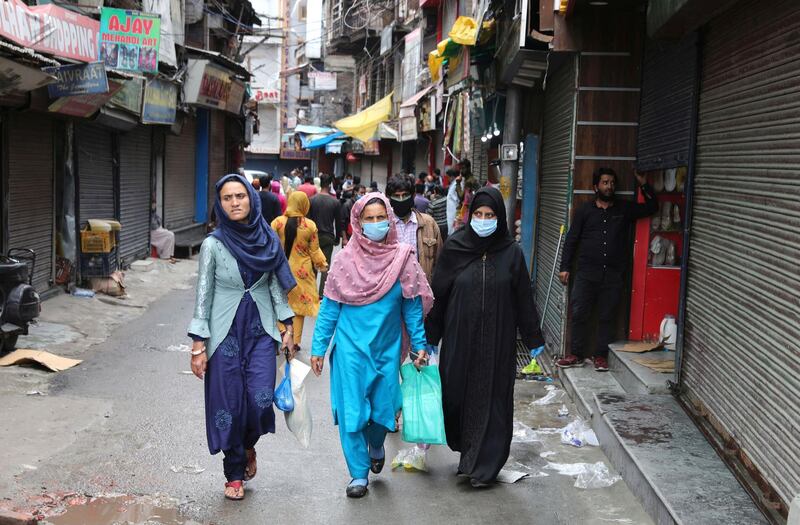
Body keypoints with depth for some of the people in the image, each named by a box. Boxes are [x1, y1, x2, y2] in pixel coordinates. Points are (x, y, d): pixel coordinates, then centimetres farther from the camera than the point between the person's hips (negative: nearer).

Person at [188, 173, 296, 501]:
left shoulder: (268, 240, 2)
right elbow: (203, 294, -5)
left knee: (261, 400, -8)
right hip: (226, 332, -2)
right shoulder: (213, 244, -6)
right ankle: (234, 474, 22)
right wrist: (198, 345, -8)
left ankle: (248, 446, 26)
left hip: (261, 330, 2)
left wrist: (288, 328, 7)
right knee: (228, 405, 3)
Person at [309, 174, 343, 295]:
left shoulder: (312, 200, -6)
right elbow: (338, 222, -1)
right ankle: (322, 293, 1)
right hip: (328, 237, -1)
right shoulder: (335, 202, -6)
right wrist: (337, 238, 11)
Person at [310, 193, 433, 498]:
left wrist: (419, 344, 0)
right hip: (351, 347, -1)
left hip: (387, 347, 1)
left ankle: (376, 444, 43)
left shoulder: (402, 258, -2)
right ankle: (359, 473, 16)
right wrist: (319, 347, -1)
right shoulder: (346, 259, -4)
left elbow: (412, 305, 3)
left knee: (383, 408, 9)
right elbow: (329, 307, 0)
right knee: (351, 410, -1)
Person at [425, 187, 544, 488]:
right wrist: (430, 338, 2)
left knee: (492, 399, 1)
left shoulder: (510, 252, -2)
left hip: (497, 340, -1)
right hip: (459, 339, 1)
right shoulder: (454, 248, -2)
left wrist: (534, 340, 3)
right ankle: (468, 453, 32)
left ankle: (485, 466, 12)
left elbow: (523, 299, 2)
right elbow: (438, 294, 1)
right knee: (457, 394, 8)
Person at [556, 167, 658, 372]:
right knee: (579, 313, -3)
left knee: (607, 316, 5)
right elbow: (571, 240, 7)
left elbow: (652, 207, 11)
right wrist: (564, 267, 0)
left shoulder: (625, 209, 11)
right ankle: (577, 355, 8)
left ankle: (601, 355, 15)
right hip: (587, 272, -1)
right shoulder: (585, 211, 8)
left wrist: (644, 184, 0)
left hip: (613, 274, 1)